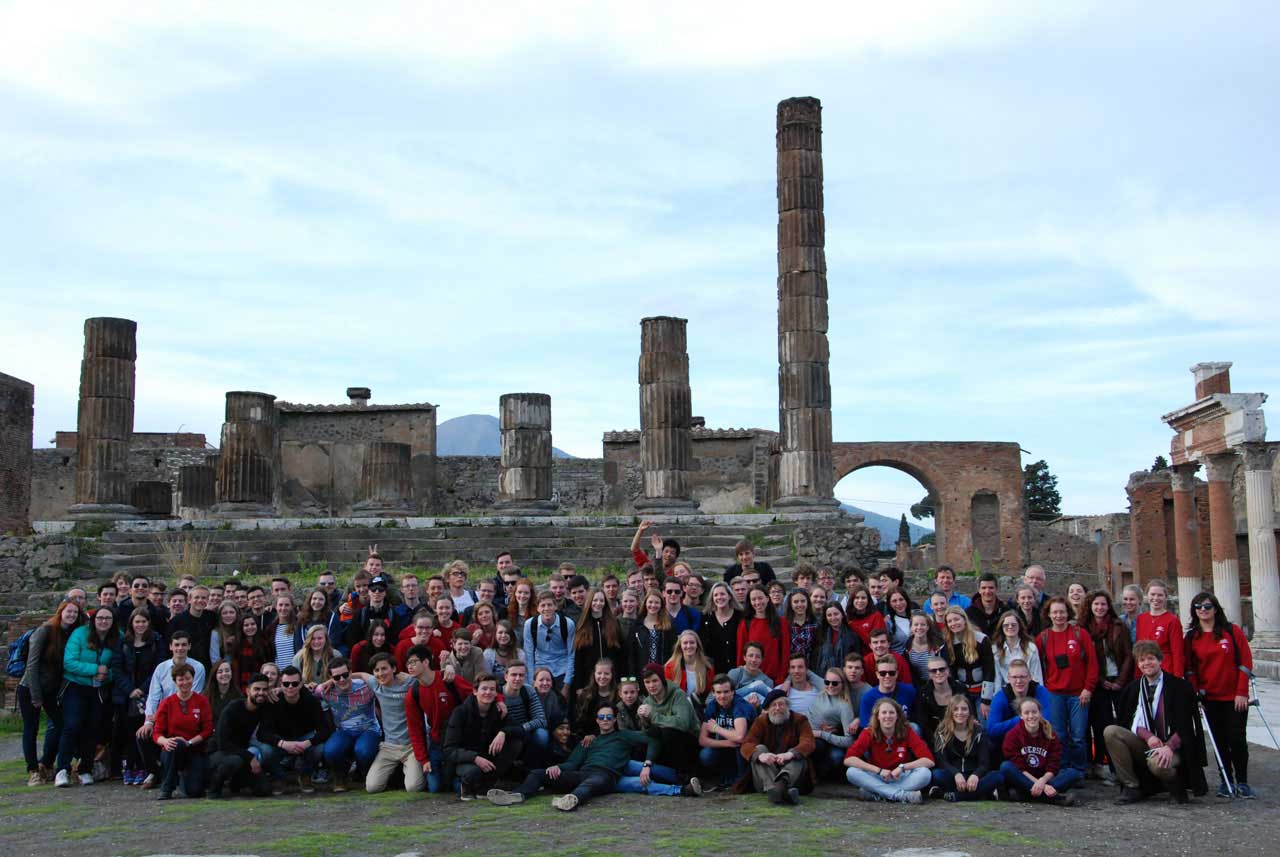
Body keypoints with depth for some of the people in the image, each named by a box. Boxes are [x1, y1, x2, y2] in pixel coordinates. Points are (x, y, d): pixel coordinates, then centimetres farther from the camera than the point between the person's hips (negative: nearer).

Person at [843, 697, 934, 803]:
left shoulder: (907, 732, -9)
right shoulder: (869, 733, -9)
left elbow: (929, 761, -15)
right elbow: (848, 759, -20)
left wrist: (902, 767, -26)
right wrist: (879, 770, -26)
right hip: (877, 778, 0)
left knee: (925, 773, -28)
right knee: (851, 772, -28)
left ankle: (876, 794, -28)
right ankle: (902, 795, -32)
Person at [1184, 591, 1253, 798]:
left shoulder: (1233, 631, -3)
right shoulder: (1191, 638, 3)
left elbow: (1245, 662, -4)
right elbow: (1190, 669, 5)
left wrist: (1242, 692, -10)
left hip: (1235, 697, -2)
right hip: (1210, 697, 2)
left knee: (1237, 739, -3)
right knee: (1220, 741, 6)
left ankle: (1242, 782, 7)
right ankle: (1227, 781, 15)